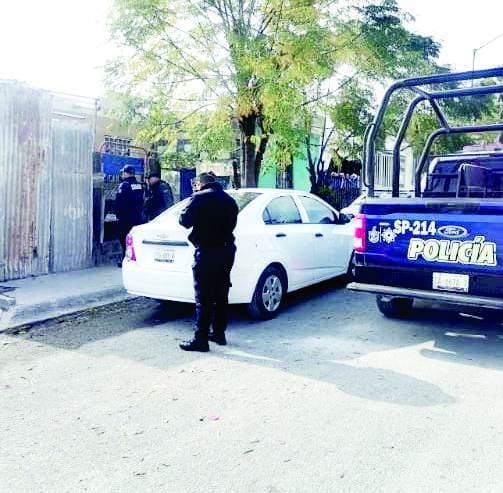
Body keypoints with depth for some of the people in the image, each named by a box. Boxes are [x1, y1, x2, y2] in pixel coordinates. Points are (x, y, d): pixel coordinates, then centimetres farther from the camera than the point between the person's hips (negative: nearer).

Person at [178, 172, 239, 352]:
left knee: (203, 298, -3)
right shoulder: (230, 200, 11)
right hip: (226, 250, 7)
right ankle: (219, 333, 24)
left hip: (206, 252, -7)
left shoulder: (199, 197, -8)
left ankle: (200, 339, 0)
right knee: (221, 295, 15)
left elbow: (185, 221, -10)